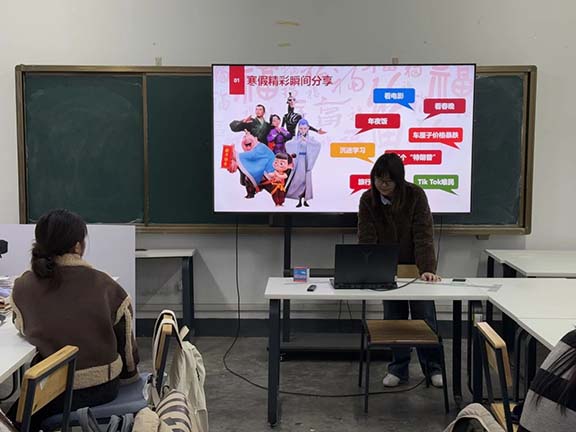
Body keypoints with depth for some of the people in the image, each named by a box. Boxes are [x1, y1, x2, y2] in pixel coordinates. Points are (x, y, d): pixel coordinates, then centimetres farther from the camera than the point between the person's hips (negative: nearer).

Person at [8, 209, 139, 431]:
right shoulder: (104, 285, -13)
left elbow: (23, 328, 7)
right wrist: (129, 372, 15)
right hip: (105, 386, 3)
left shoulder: (23, 286, -12)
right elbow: (125, 339, -3)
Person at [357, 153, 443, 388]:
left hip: (417, 268, -2)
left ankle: (434, 368, 18)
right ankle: (398, 368, 19)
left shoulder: (415, 195, -19)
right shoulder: (368, 200, -12)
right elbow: (367, 238, -15)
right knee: (394, 318, 6)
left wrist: (427, 269, -30)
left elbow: (423, 235, -22)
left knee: (425, 316, 4)